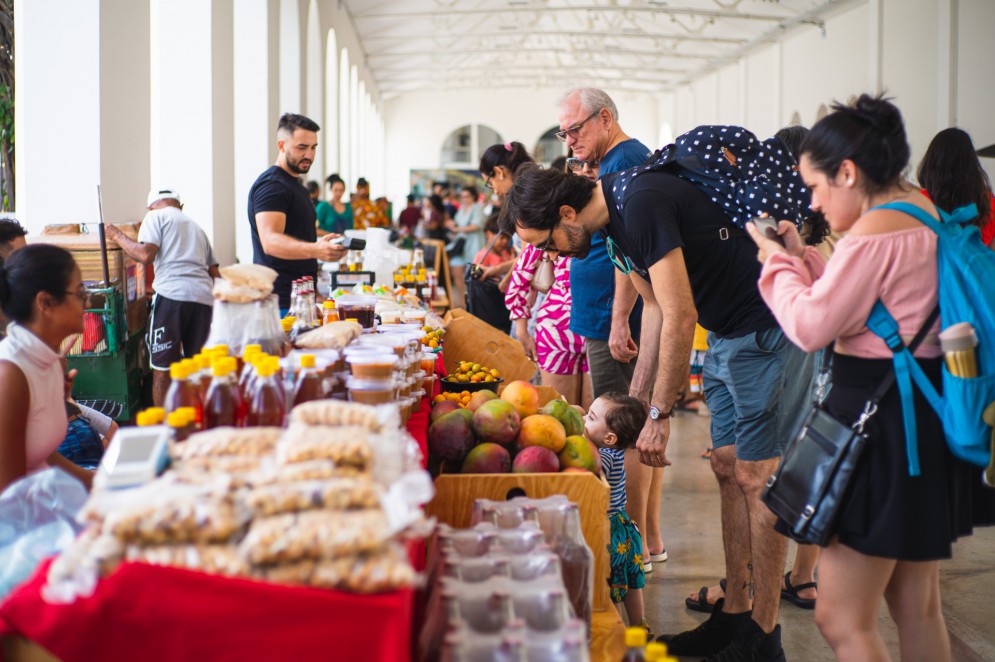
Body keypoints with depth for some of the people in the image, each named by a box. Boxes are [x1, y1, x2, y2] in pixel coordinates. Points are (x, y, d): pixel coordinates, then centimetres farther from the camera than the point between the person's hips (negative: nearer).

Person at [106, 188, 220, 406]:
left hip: (172, 294, -6)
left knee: (162, 369, 0)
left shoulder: (156, 217, 11)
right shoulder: (196, 227, 31)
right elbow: (215, 274, 26)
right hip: (204, 297, 6)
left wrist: (117, 236, 8)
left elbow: (145, 255, -4)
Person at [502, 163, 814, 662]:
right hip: (727, 334, 10)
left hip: (768, 330, -10)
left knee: (754, 475, -6)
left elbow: (680, 317, -24)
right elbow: (654, 306, 14)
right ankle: (734, 615, 20)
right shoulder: (612, 213, 6)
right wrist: (635, 399, 15)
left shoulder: (642, 204, -25)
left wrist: (659, 415, -16)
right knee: (727, 467, 11)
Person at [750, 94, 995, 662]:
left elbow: (810, 326, -18)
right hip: (929, 421, 10)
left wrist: (778, 261, -2)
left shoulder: (874, 232, -19)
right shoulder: (924, 214, 12)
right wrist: (803, 255, 14)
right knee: (918, 608, 21)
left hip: (879, 422, -10)